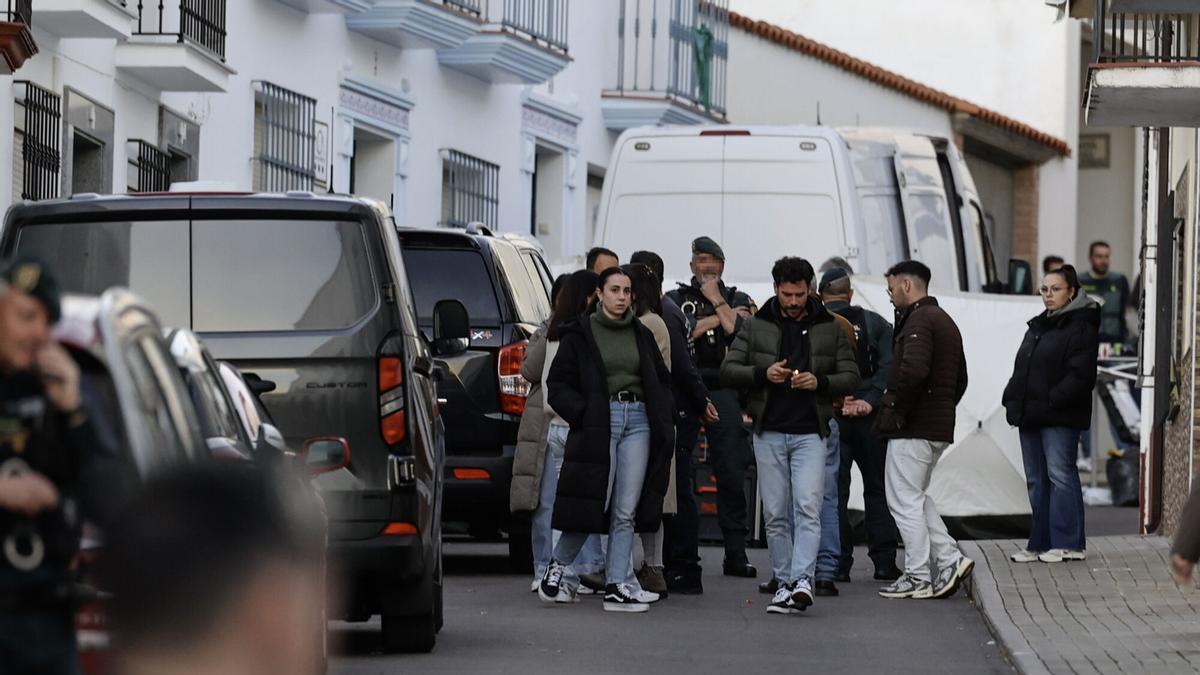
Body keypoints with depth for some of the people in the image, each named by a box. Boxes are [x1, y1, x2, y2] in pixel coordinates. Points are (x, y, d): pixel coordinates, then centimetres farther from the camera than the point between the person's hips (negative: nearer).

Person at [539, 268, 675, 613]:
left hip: (638, 421, 4)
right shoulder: (579, 334, 2)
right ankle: (557, 566, 14)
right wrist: (582, 415, -13)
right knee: (592, 504, -9)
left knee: (626, 511, 0)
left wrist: (663, 419, 5)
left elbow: (662, 381, 20)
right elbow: (558, 383, 0)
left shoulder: (642, 335, 14)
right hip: (598, 424, -4)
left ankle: (617, 587, 1)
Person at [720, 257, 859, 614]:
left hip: (809, 433, -2)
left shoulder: (830, 328, 6)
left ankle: (802, 580, -24)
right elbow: (727, 370, 5)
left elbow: (851, 377, 7)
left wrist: (820, 382, -13)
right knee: (776, 513, 4)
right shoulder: (756, 327, 7)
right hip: (769, 433, 2)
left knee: (808, 506, -16)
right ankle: (785, 583, 11)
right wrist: (763, 374, -13)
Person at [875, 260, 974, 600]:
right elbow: (960, 380, 25)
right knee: (915, 496, 18)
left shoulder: (918, 320, -12)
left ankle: (918, 578, -2)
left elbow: (913, 369, -28)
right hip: (941, 427, 10)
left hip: (913, 429, -10)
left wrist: (892, 409, -18)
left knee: (905, 499, -3)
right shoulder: (945, 321, 20)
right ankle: (951, 559, 9)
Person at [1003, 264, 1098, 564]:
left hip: (1059, 417, -9)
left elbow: (1081, 374, -17)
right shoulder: (1037, 327, 20)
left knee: (1060, 475, -9)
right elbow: (1021, 368, 24)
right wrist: (1012, 399, 8)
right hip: (1031, 415, 9)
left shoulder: (1080, 327, -8)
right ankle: (1040, 544, 14)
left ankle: (1068, 544, -6)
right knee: (1036, 480, 10)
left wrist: (1052, 401, -21)